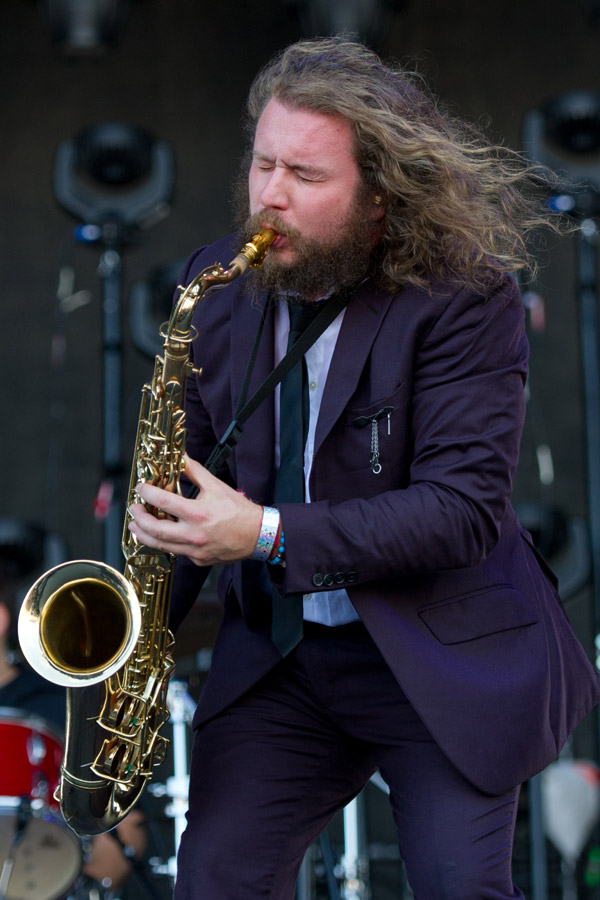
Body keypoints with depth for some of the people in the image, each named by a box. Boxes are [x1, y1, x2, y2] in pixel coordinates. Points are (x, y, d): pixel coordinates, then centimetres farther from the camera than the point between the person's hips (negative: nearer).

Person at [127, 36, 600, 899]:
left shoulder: (464, 300, -15)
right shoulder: (216, 283, 1)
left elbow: (464, 506, -21)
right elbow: (191, 470, 11)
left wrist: (271, 535, -28)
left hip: (445, 661, -4)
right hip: (275, 657, 4)